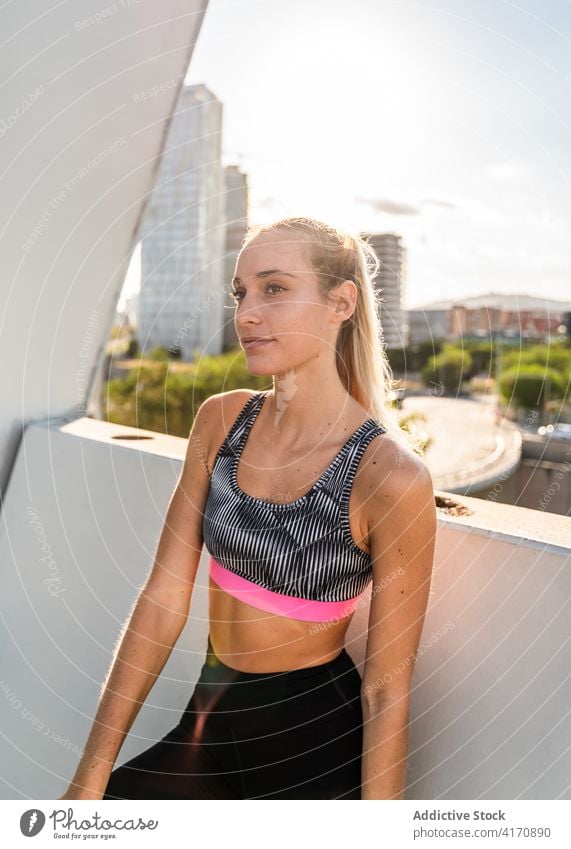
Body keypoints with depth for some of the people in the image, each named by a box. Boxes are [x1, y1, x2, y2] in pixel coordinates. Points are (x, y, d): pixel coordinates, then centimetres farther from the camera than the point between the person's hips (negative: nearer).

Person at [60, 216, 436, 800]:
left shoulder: (390, 473, -22)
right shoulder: (220, 420, -7)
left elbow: (387, 688, -15)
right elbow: (163, 599, -7)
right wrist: (90, 779, -5)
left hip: (315, 735, -4)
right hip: (212, 719, 5)